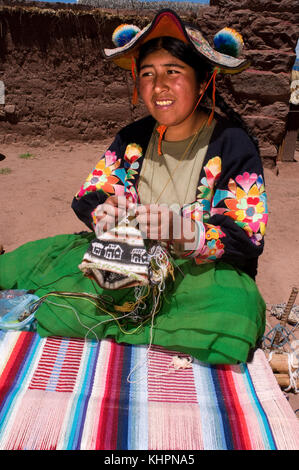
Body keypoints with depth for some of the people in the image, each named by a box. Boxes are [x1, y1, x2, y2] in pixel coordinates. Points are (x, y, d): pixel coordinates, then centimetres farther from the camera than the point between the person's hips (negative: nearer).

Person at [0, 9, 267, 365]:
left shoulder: (233, 144, -10)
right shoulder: (133, 138, 4)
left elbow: (247, 239, -15)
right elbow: (88, 195, 3)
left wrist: (185, 231, -34)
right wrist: (104, 212, -22)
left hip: (205, 269, -2)